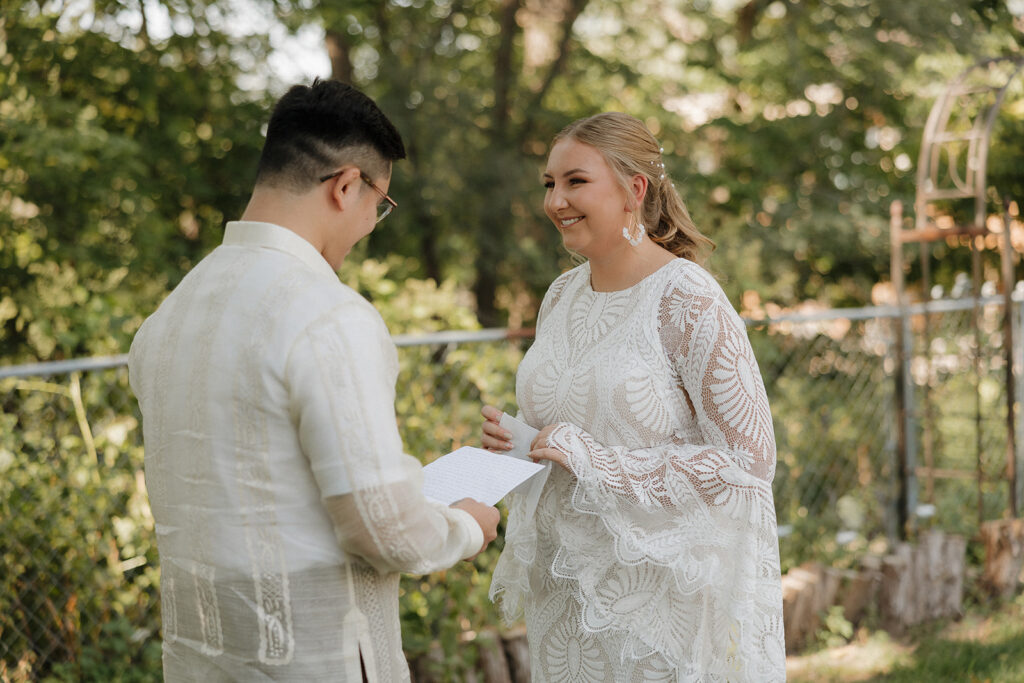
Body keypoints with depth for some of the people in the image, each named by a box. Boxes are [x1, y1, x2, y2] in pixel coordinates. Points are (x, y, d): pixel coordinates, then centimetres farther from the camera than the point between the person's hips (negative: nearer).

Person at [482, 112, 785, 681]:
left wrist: (594, 461, -21)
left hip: (667, 589, -6)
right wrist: (517, 438, -3)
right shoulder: (561, 297, 7)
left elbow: (749, 458, -18)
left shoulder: (689, 303, -15)